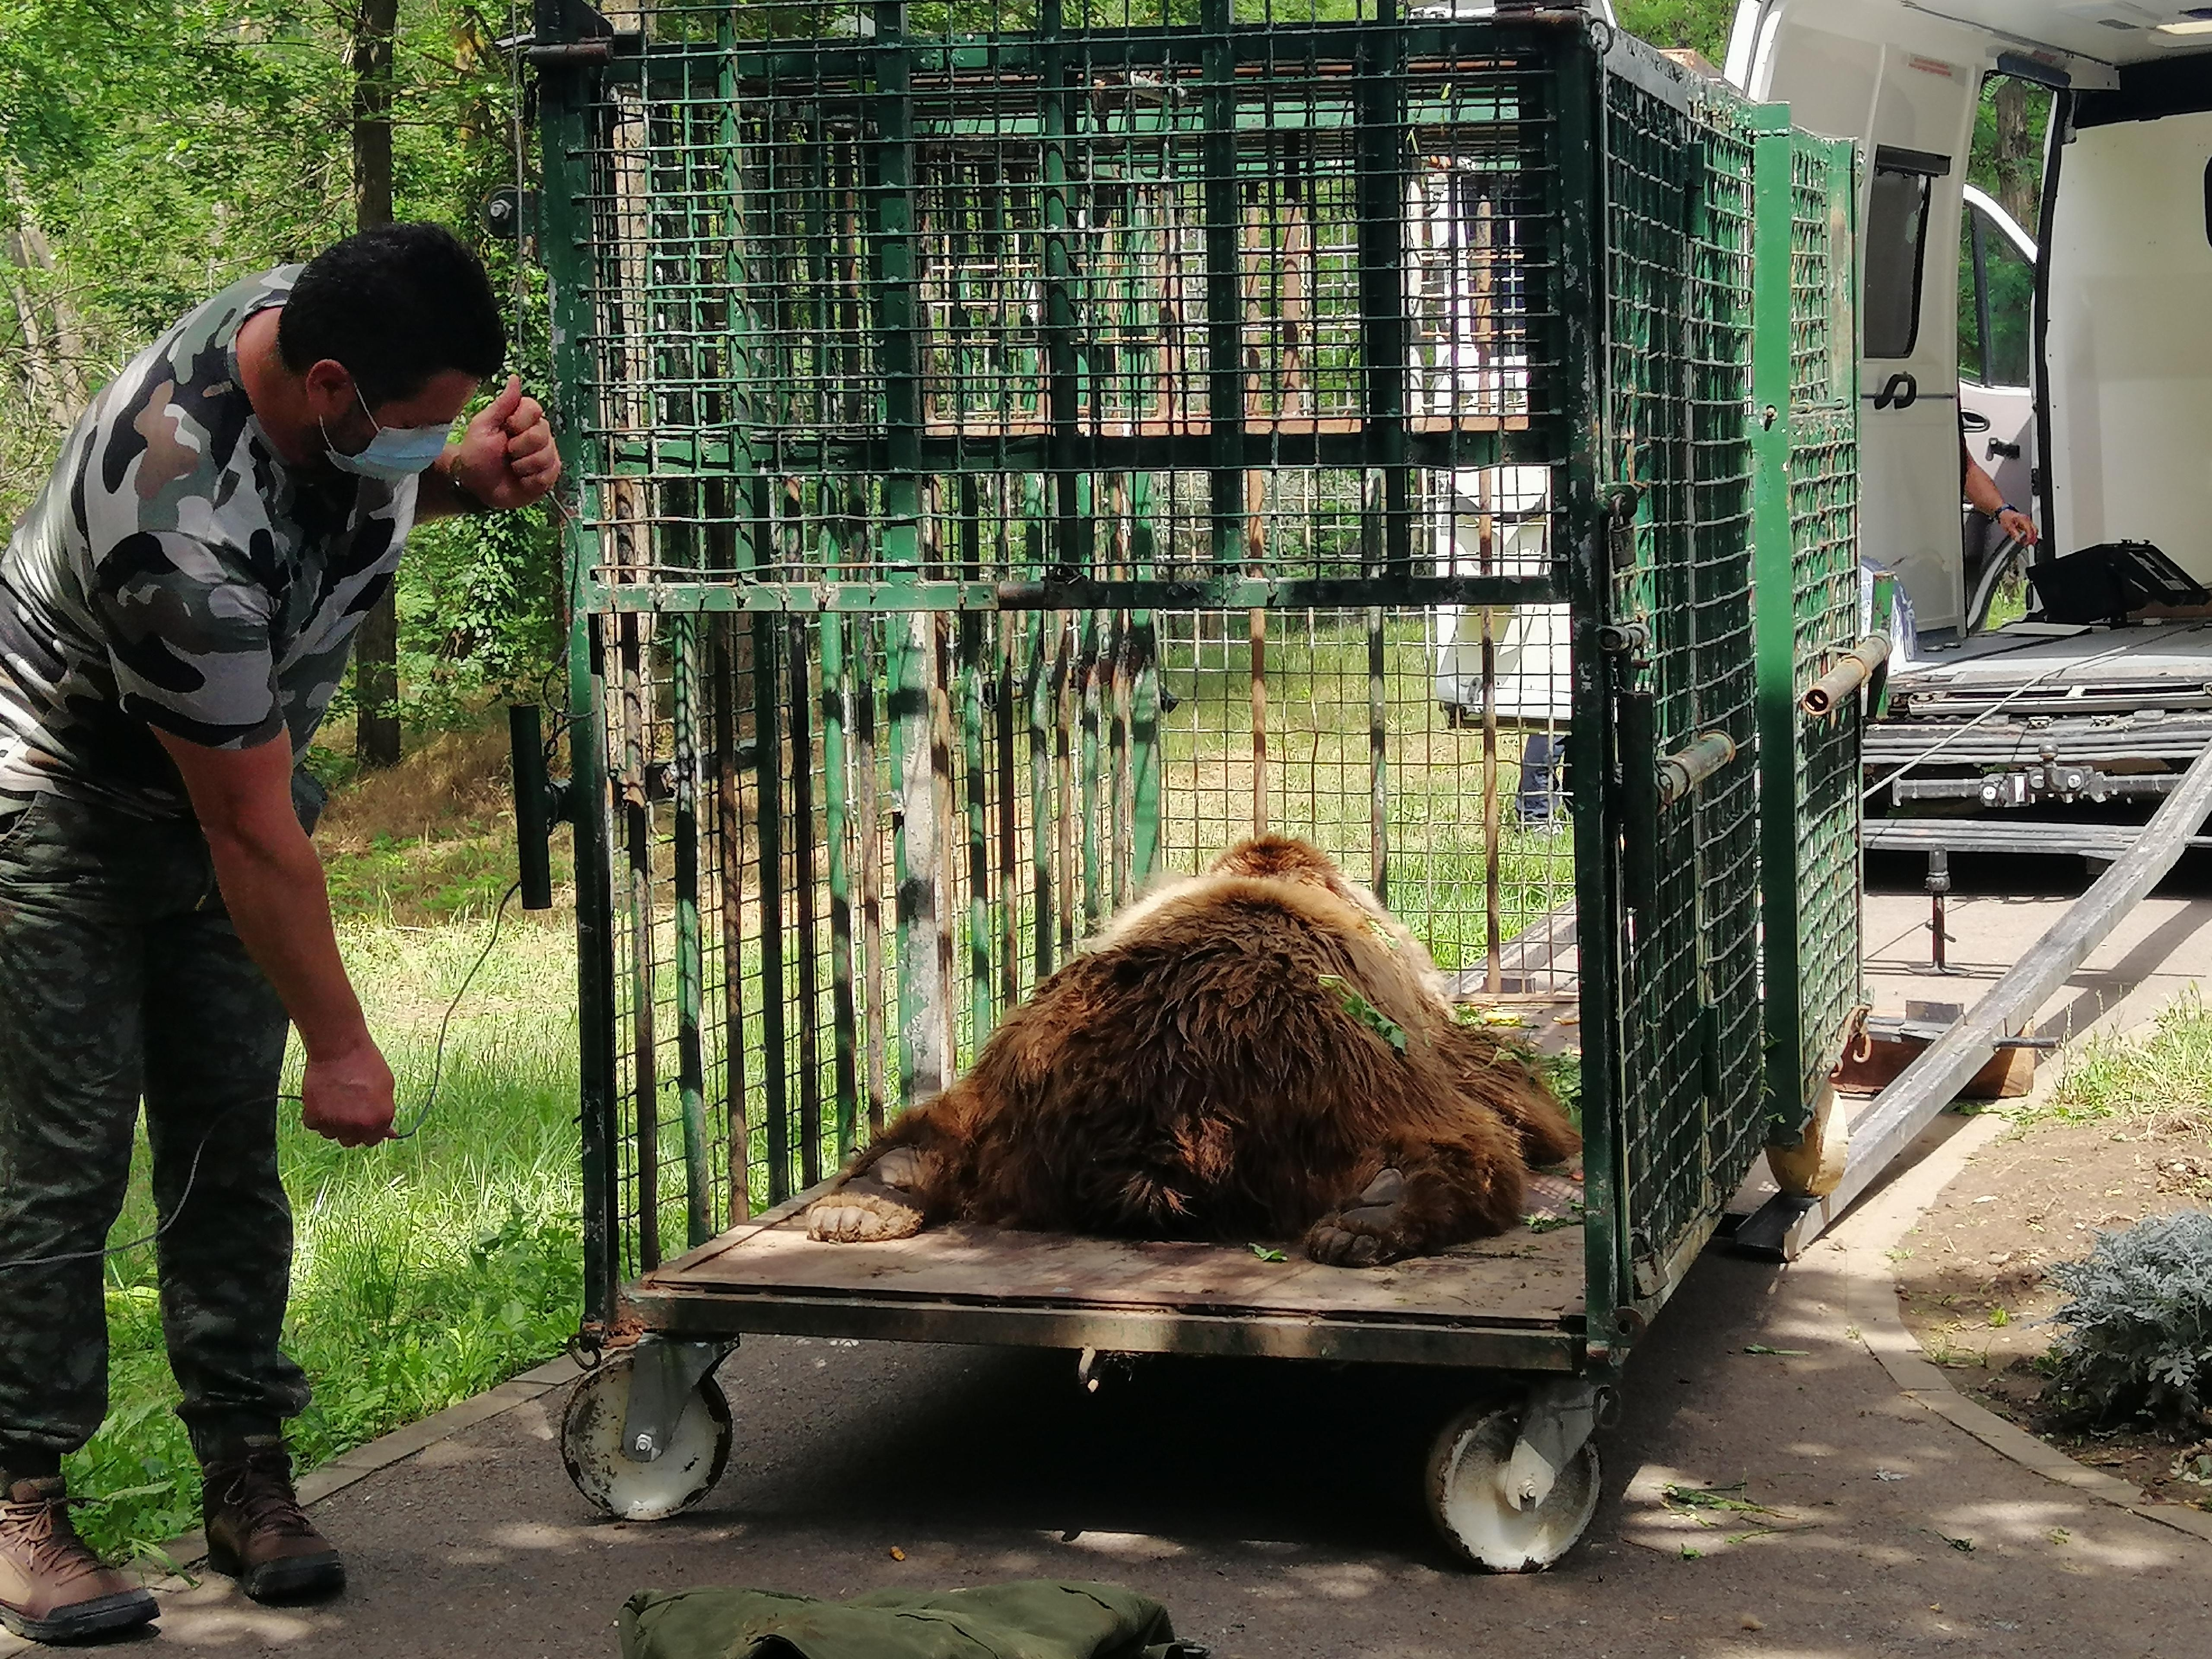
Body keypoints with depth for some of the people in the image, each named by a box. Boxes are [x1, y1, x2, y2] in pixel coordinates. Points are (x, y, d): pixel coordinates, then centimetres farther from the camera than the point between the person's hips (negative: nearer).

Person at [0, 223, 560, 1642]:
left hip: (234, 768, 7)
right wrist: (340, 1042, -20)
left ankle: (248, 1474, 11)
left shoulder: (321, 314, -15)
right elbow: (251, 835, -29)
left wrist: (480, 474, -13)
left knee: (230, 1145, 5)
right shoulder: (187, 530, -38)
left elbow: (388, 487, 11)